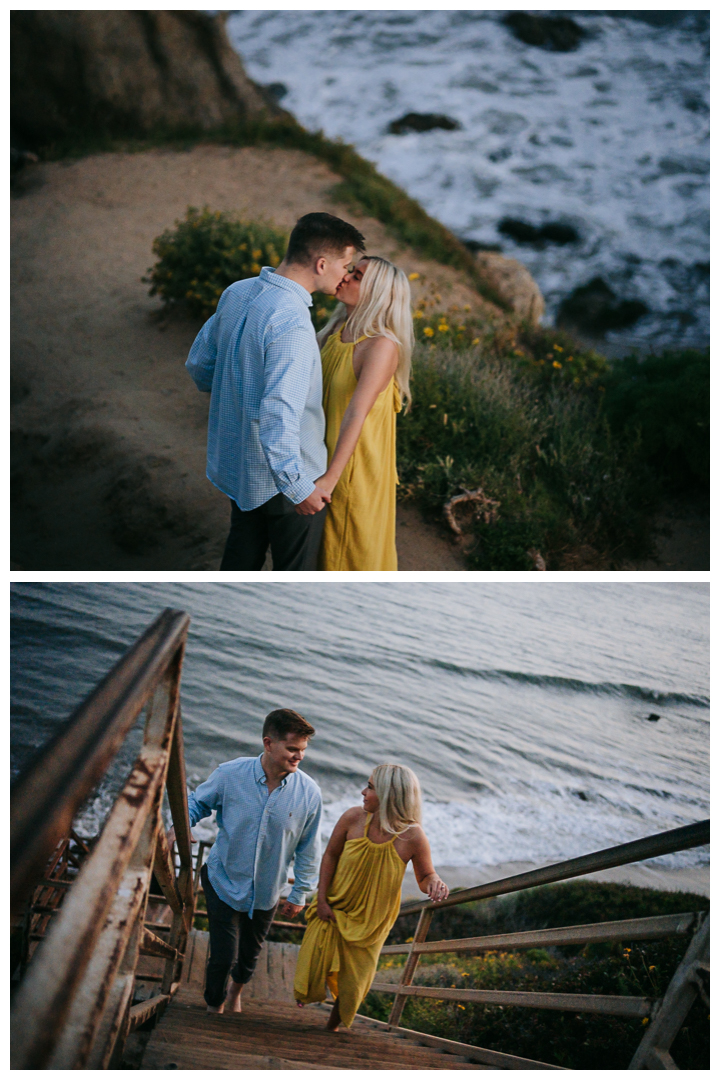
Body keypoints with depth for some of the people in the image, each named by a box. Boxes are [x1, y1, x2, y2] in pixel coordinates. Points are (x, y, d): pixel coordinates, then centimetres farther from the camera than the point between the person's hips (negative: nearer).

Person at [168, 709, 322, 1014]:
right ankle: (214, 1007, 31)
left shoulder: (309, 793, -17)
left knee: (250, 954, 20)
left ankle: (236, 991, 57)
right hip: (224, 881, -2)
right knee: (223, 956, -3)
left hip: (266, 892, 2)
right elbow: (198, 802, 0)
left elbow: (308, 849, -4)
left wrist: (299, 894, 3)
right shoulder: (230, 774, -20)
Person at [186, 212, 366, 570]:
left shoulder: (237, 292, -2)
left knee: (242, 553, 26)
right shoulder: (291, 323, -30)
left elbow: (199, 365, 11)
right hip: (282, 473, -8)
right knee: (295, 568, 14)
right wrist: (299, 487, -28)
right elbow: (278, 414, -35)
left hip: (234, 459, 8)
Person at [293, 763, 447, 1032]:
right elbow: (330, 855, -4)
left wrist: (435, 884, -33)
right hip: (333, 909, 1)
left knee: (352, 986, 9)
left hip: (369, 920, -1)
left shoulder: (412, 836, -24)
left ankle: (331, 1030, 40)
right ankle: (309, 989, 42)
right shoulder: (353, 818, -20)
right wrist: (321, 900, -7)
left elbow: (425, 876, -9)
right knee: (314, 965, 2)